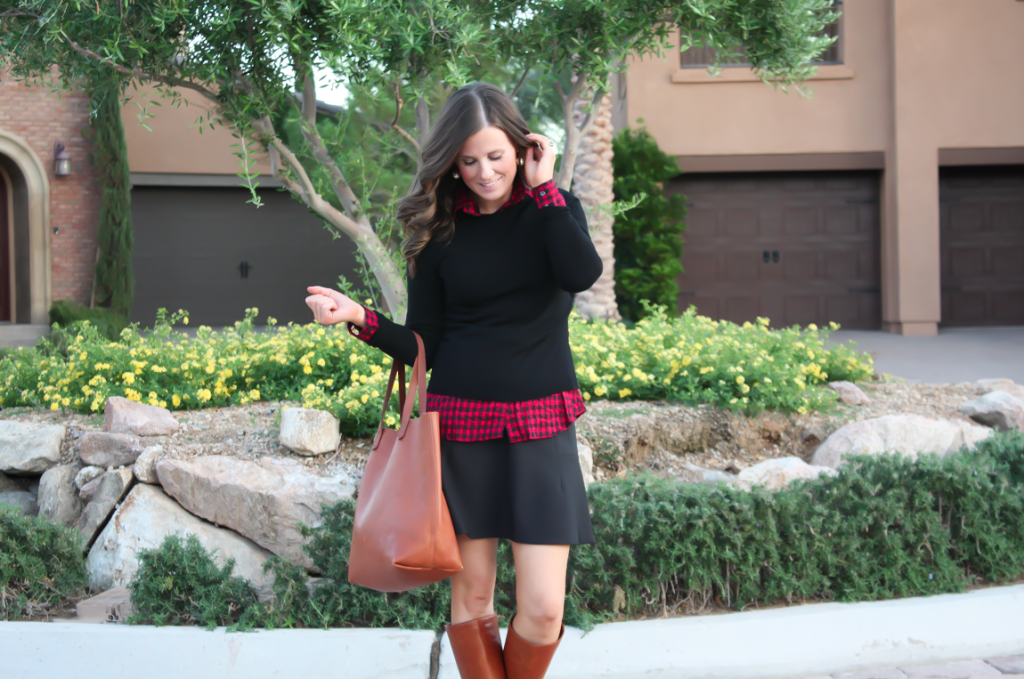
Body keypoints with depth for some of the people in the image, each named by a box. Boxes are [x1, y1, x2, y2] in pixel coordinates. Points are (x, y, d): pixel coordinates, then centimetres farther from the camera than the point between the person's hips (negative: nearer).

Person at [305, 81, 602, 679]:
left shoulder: (553, 209, 4)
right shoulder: (438, 230, 4)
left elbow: (582, 273, -19)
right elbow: (423, 346, 5)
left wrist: (542, 186, -10)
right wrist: (359, 318, -11)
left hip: (541, 427, 0)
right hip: (460, 425, 1)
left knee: (542, 606, -5)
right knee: (471, 594, 6)